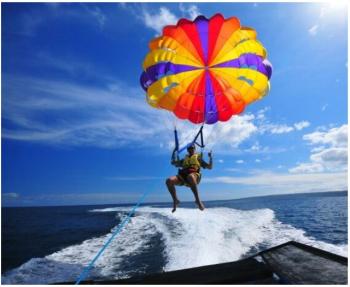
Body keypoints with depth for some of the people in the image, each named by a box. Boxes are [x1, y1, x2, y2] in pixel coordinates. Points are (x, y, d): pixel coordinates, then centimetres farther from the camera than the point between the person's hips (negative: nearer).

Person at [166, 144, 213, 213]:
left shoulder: (198, 157, 25)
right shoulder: (184, 159, 34)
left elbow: (209, 167, 19)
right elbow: (173, 163, 39)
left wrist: (210, 157, 5)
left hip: (194, 175, -4)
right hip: (183, 176, 4)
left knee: (190, 176, -44)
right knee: (169, 181, -26)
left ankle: (197, 200, -34)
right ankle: (175, 200, -8)